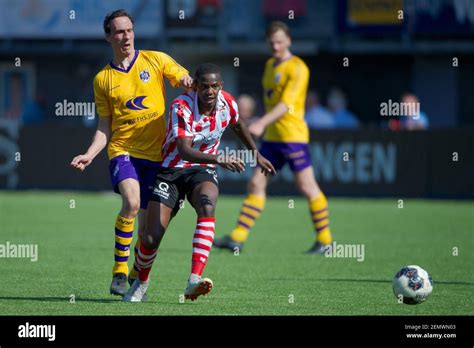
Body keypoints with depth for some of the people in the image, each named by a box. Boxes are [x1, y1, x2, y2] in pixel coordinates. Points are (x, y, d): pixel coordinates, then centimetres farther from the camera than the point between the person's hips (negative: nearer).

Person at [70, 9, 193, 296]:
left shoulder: (156, 60, 6)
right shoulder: (103, 79, 9)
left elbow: (189, 82, 4)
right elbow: (105, 127, 12)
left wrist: (187, 82, -20)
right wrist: (89, 155, -2)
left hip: (157, 154, 1)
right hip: (123, 151, -1)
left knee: (148, 221, 2)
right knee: (131, 202, -27)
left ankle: (137, 276, 22)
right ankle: (119, 271, -19)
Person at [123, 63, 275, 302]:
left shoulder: (227, 103, -7)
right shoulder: (182, 107, -23)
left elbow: (238, 127, 18)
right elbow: (184, 150, -36)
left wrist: (257, 156, 27)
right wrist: (219, 159, -50)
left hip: (202, 170, 2)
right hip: (172, 169, -2)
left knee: (207, 204, -34)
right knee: (151, 238, -11)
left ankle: (194, 281, -42)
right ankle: (141, 283, 24)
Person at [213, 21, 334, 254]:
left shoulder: (297, 68, -11)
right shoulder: (270, 65, 15)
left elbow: (286, 103, -22)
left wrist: (262, 123, -32)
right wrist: (264, 126, 19)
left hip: (293, 136, -8)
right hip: (272, 137, 8)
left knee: (307, 187, -4)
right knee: (256, 184, 2)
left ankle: (324, 239, 6)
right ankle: (238, 237, 1)